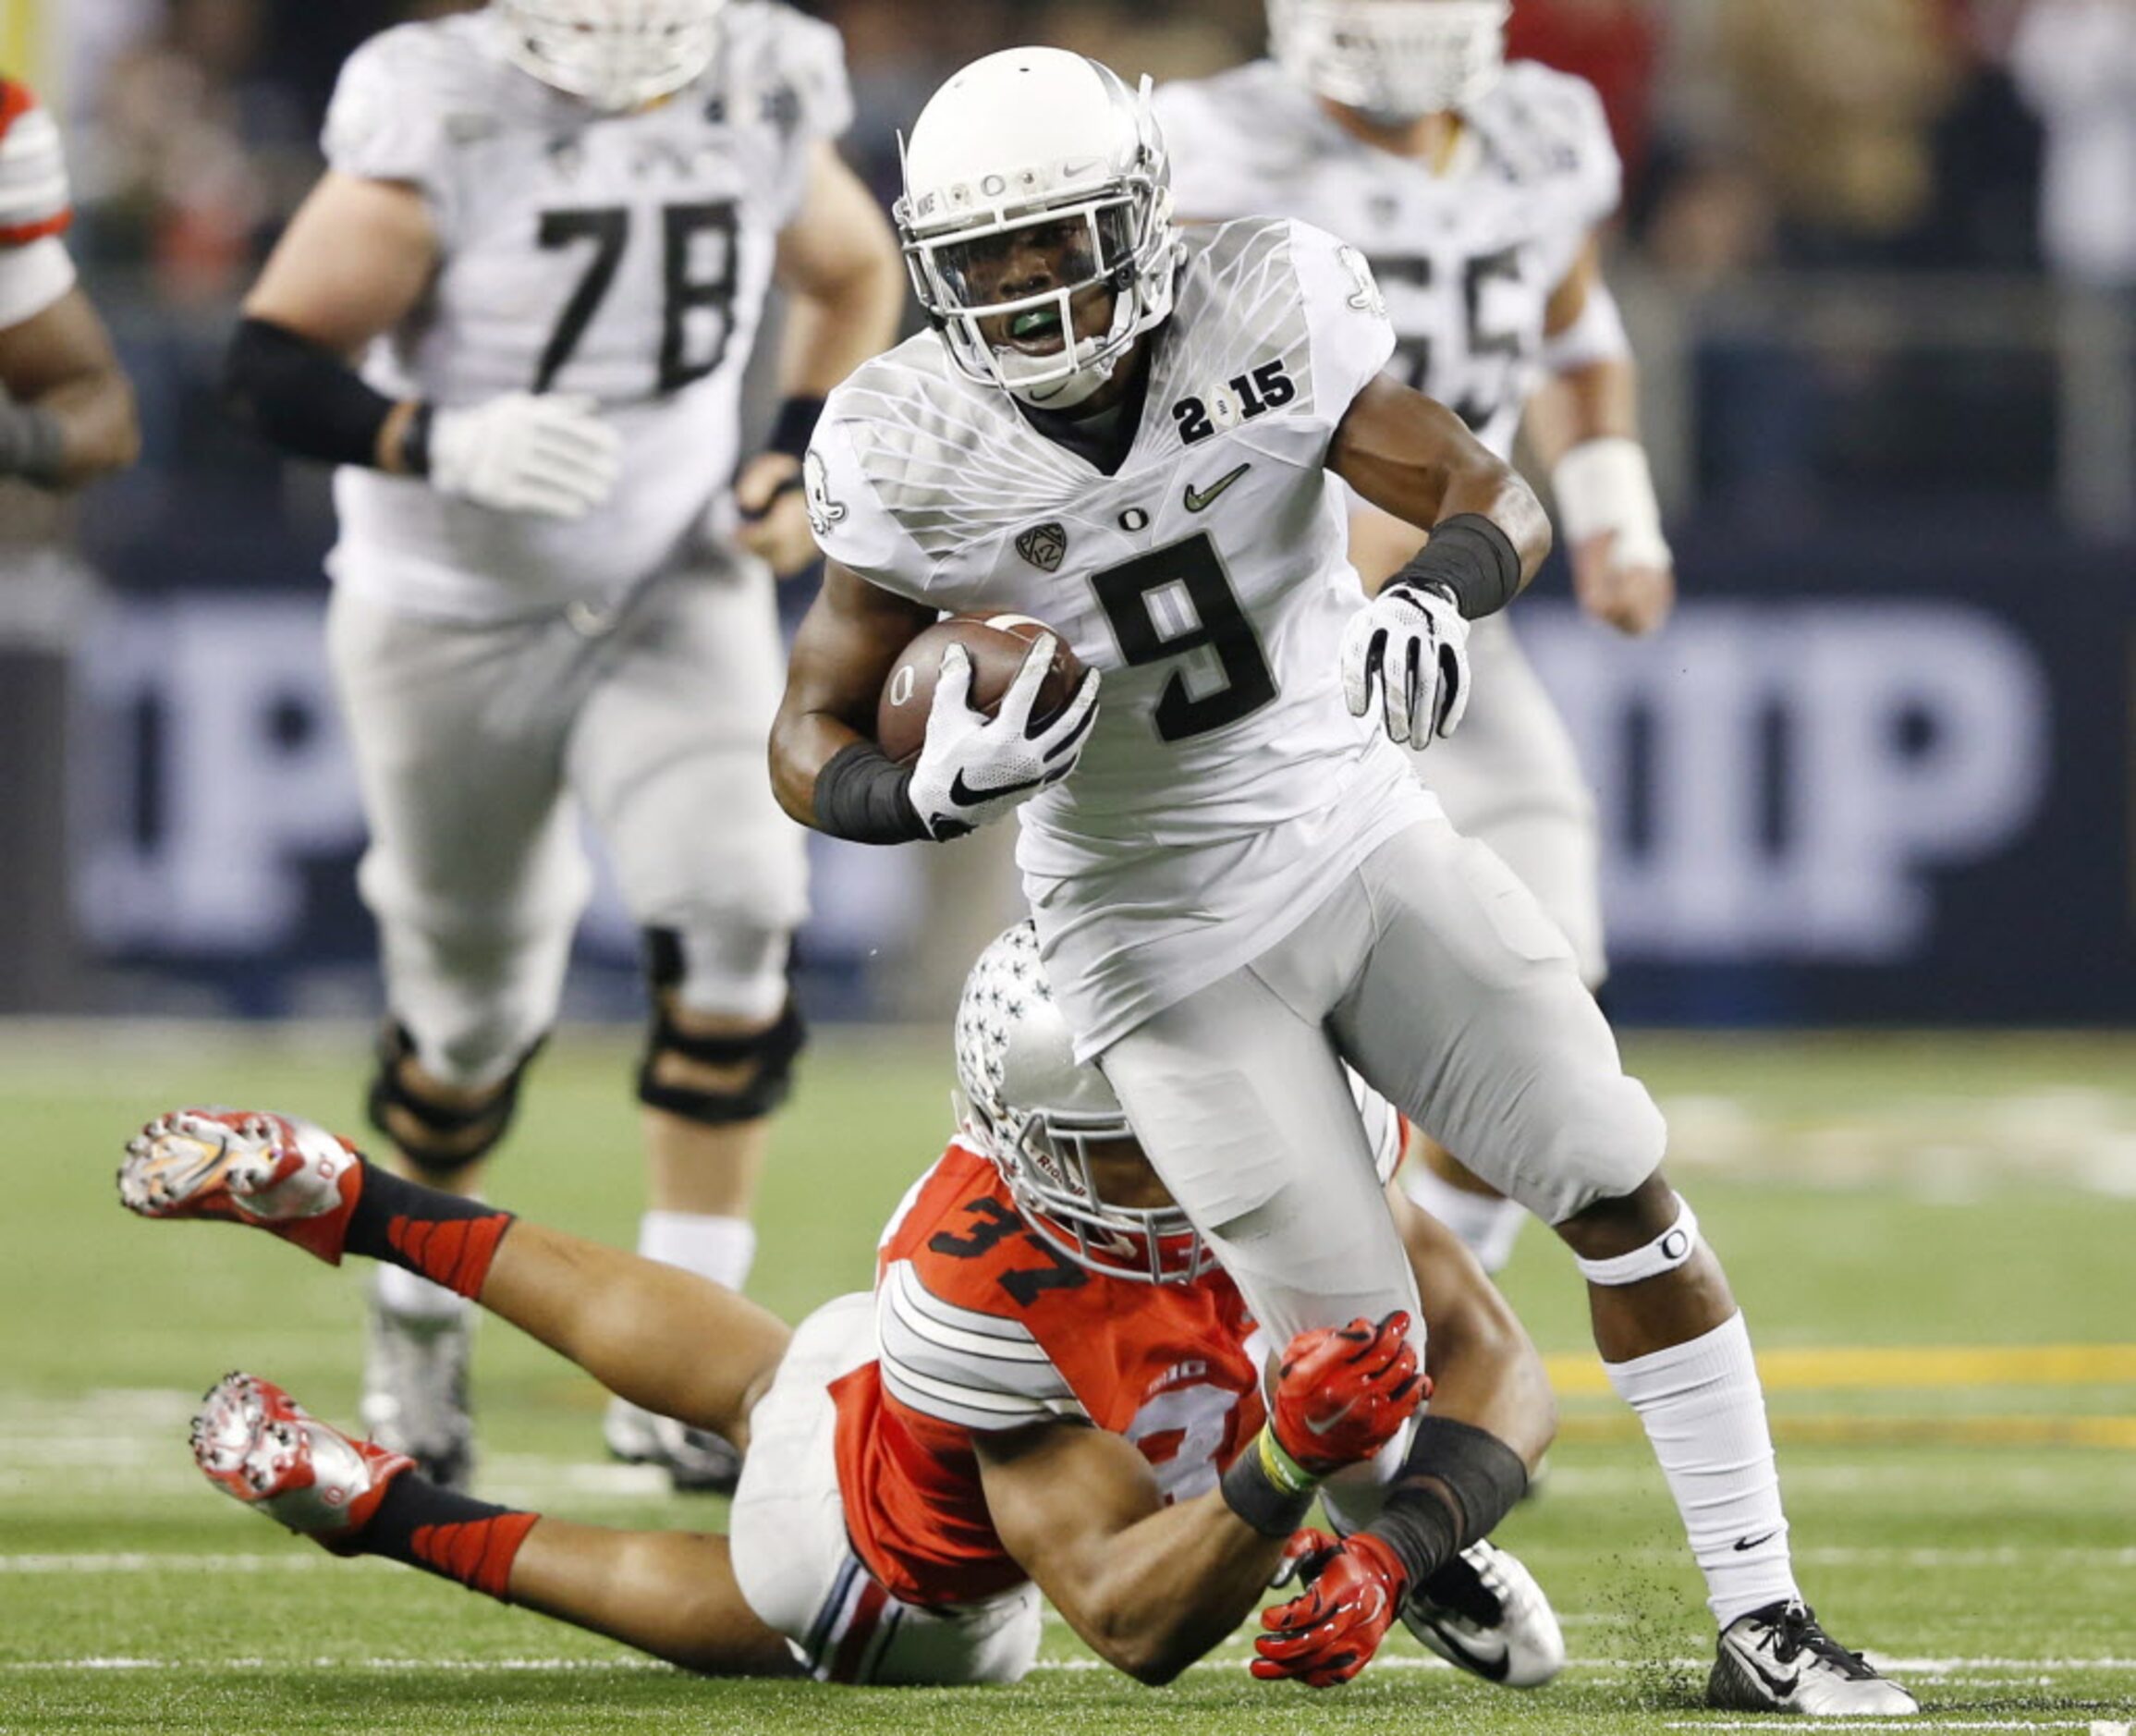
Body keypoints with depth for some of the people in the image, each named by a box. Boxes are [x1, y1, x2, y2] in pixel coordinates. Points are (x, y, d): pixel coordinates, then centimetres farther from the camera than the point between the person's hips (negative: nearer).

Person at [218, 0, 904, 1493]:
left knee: (734, 919, -21)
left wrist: (808, 459, -2)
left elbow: (855, 274, 14)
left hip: (678, 599, 2)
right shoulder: (441, 122, -21)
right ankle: (420, 1315, 41)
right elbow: (274, 364, -19)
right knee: (474, 1006, 11)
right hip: (452, 623, -2)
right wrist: (440, 442, -36)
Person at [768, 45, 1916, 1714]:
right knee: (1351, 1345, -10)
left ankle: (1760, 1615, 3)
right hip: (1164, 926, -2)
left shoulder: (1262, 315, -13)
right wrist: (929, 790, -31)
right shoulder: (915, 453, -15)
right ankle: (1427, 1531, 24)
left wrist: (1444, 589, -39)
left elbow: (1493, 494, -15)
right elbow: (811, 742, -9)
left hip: (1357, 820, 2)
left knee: (1623, 1190, -5)